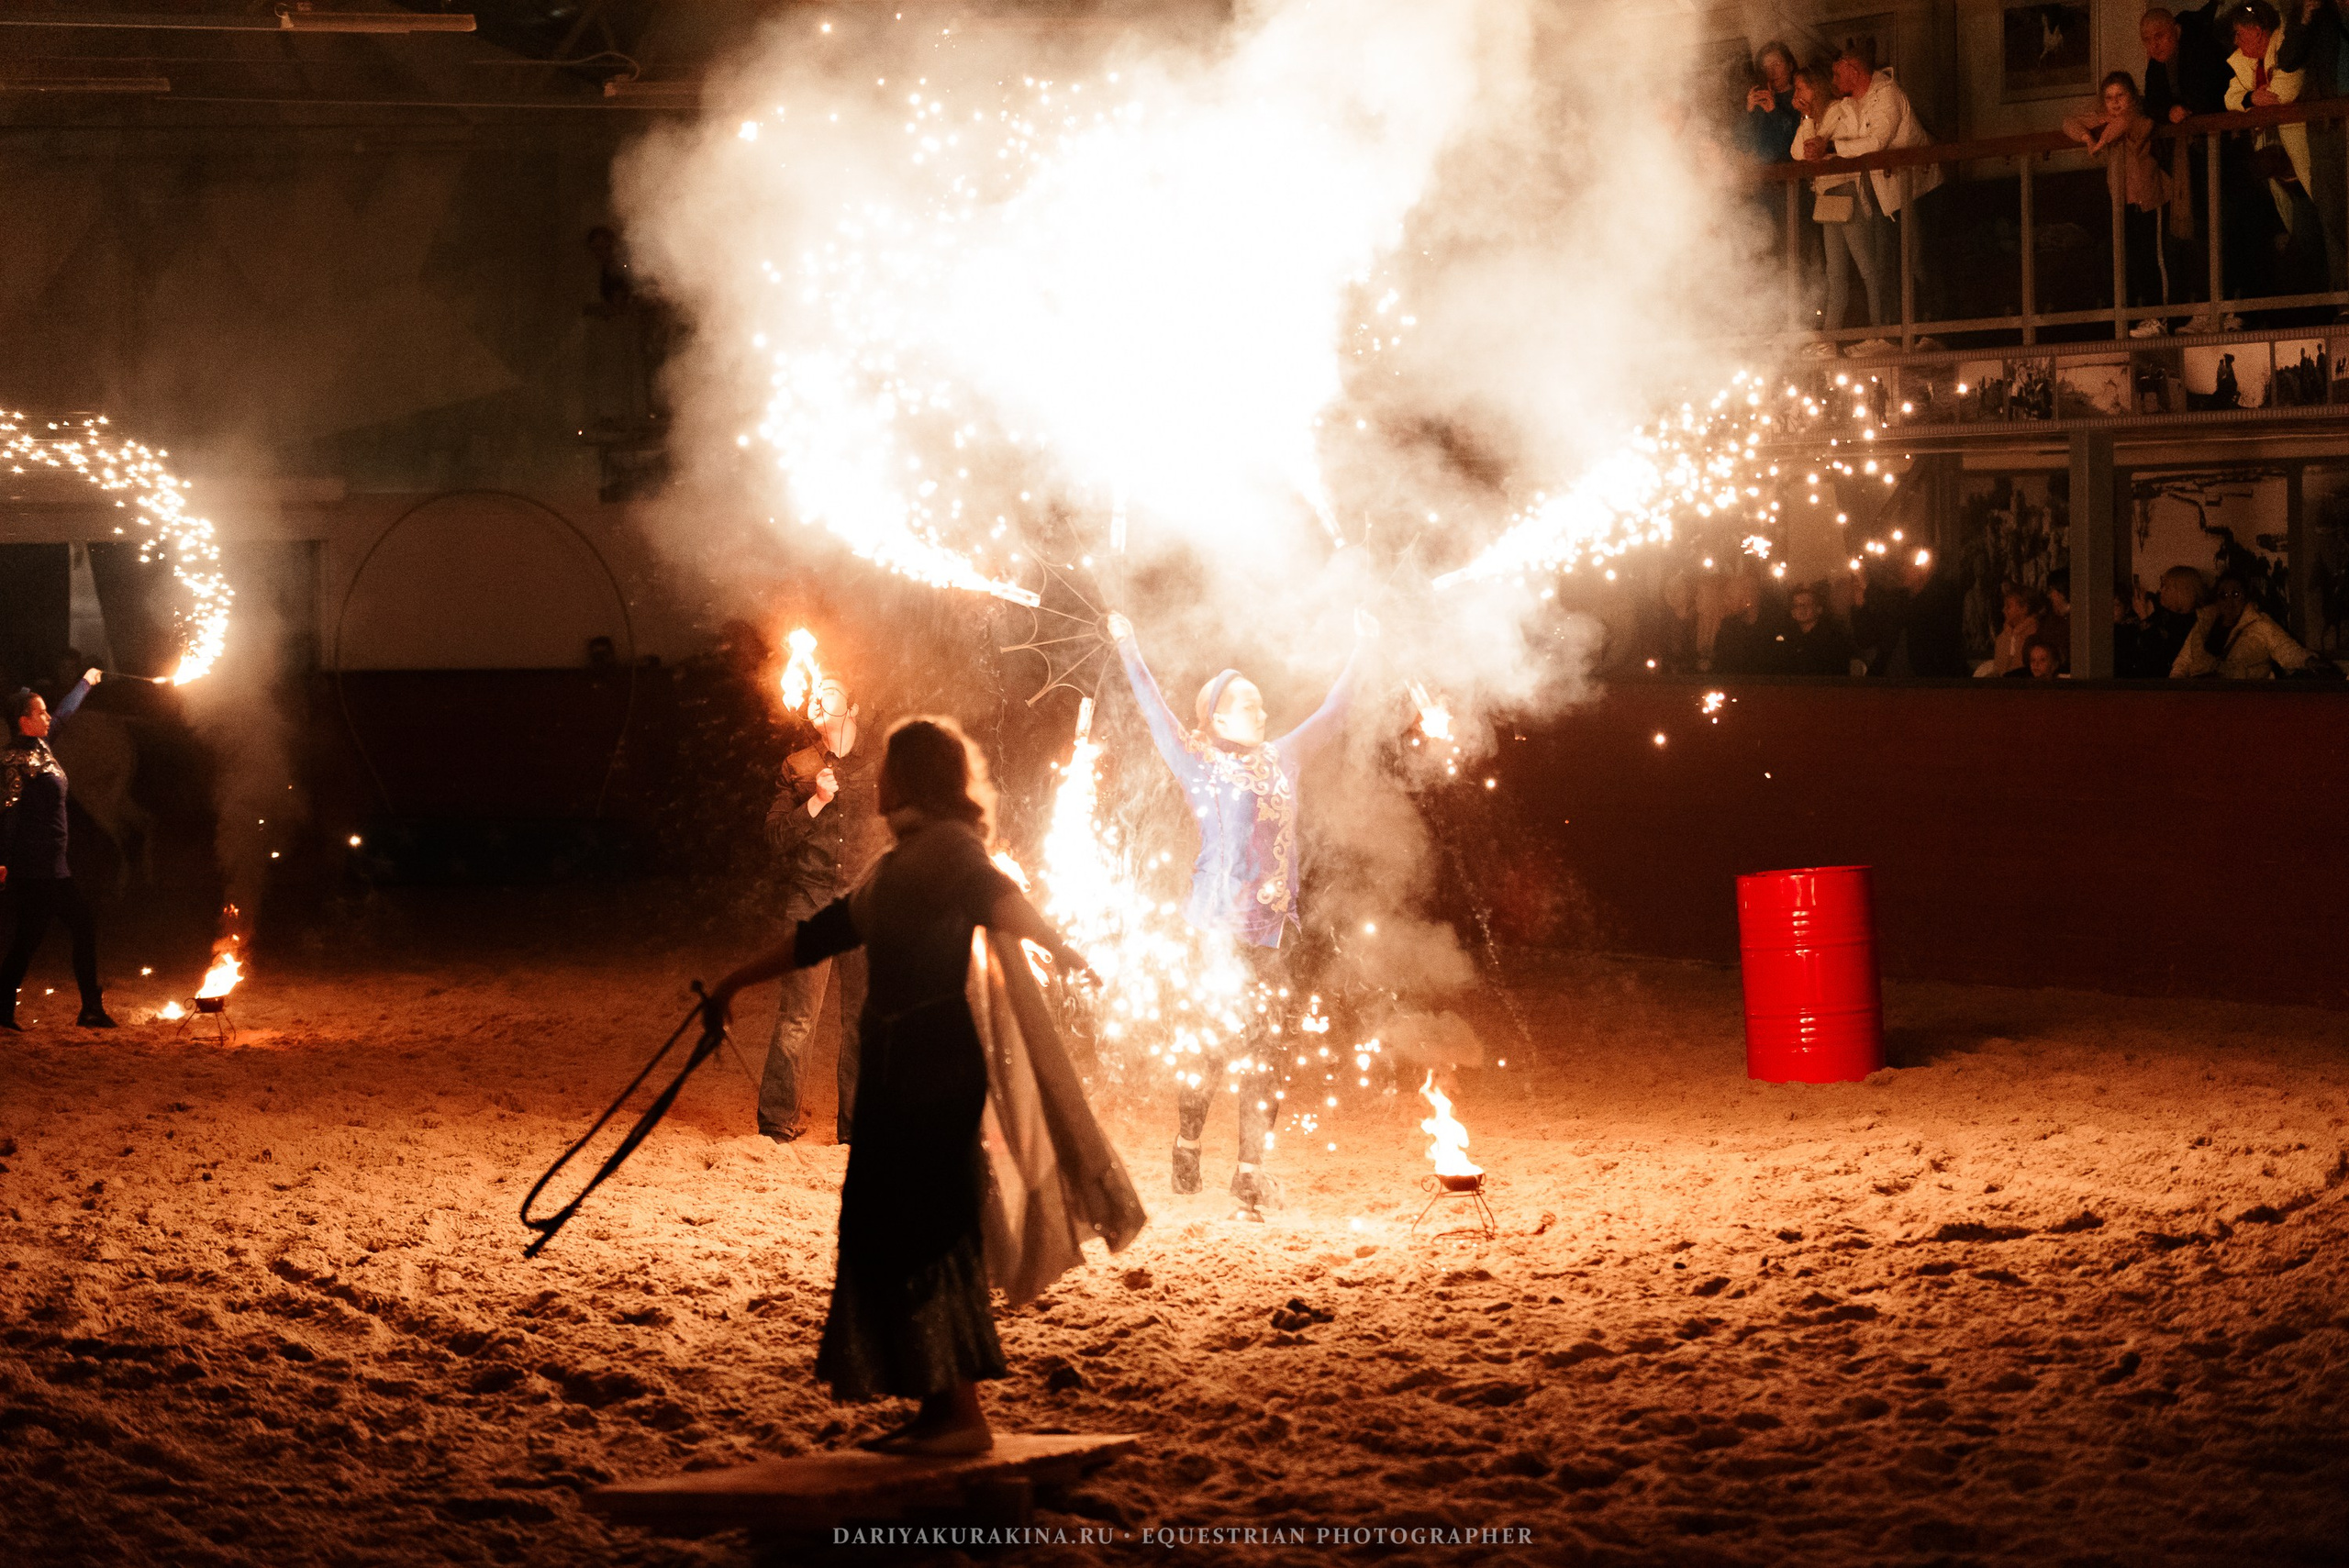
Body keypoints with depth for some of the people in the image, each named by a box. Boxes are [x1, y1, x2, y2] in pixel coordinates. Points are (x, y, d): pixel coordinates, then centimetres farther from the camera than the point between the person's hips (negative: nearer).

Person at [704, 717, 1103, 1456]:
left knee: (926, 1230, -10)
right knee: (886, 1229, 7)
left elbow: (997, 896, -24)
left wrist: (1059, 947, -38)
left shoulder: (949, 845, -5)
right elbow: (825, 931, 30)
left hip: (936, 1065, -9)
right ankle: (938, 1411, 10)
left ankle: (963, 1415, -9)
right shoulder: (900, 864, 21)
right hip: (898, 1063, 9)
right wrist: (737, 980, 37)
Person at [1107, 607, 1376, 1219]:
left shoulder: (1281, 759, 15)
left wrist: (1362, 652, 24)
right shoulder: (1201, 763, 1)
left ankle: (1251, 1170, 5)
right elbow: (1156, 712, -5)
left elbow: (1331, 714, 23)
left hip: (1268, 932, 5)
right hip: (1214, 926, -5)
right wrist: (1128, 651, -10)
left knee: (1260, 1053, 2)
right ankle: (1187, 1148, 13)